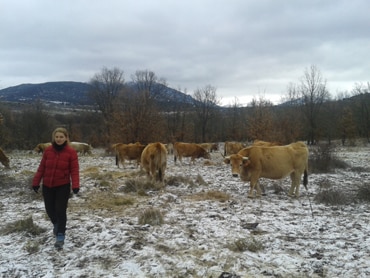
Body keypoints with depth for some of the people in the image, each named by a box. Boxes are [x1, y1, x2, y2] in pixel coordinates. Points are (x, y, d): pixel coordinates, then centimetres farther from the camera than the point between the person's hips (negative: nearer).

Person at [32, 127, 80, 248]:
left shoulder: (71, 152, -10)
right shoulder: (48, 150, -1)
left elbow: (74, 170, -12)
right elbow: (41, 167, 4)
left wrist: (75, 185, -22)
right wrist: (36, 182, 2)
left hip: (63, 186, -4)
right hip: (47, 186, 4)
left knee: (61, 210, -5)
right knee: (49, 209, 12)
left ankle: (60, 237, 6)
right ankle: (56, 224, 44)